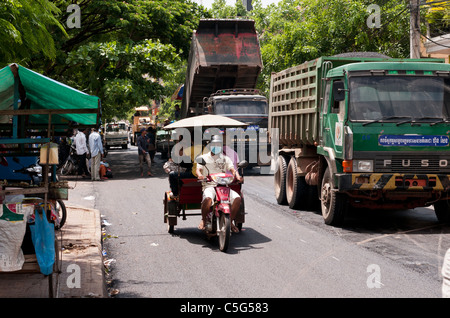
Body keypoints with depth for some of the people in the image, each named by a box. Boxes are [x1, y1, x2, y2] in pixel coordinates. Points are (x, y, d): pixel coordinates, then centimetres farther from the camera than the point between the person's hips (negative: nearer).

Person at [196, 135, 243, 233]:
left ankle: (230, 221, -2)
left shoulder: (225, 158, 19)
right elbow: (198, 169, -3)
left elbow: (232, 169, 5)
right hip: (209, 185, -3)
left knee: (237, 198, -23)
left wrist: (237, 176, -19)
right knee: (208, 198, -37)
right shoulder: (204, 158, 12)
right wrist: (199, 175, -28)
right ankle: (204, 219, -8)